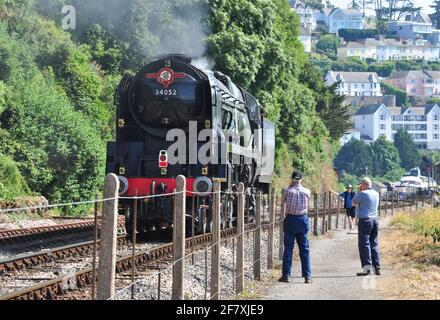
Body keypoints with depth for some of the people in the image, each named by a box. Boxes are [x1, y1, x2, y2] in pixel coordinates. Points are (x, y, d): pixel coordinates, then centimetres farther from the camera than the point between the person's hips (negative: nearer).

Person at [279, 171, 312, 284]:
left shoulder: (287, 191, -7)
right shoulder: (306, 192, -3)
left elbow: (282, 200, 11)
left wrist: (290, 185, 11)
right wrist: (298, 185, 20)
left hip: (290, 220, -1)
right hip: (303, 220, 1)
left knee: (288, 248, 4)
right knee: (304, 249, 5)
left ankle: (286, 275, 3)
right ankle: (307, 276, 4)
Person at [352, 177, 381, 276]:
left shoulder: (362, 194, -11)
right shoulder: (376, 194, 11)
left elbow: (354, 202, 4)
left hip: (364, 221, -7)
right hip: (375, 220, 7)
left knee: (364, 244, -5)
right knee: (374, 244, 12)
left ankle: (367, 268, -11)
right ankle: (376, 267, 12)